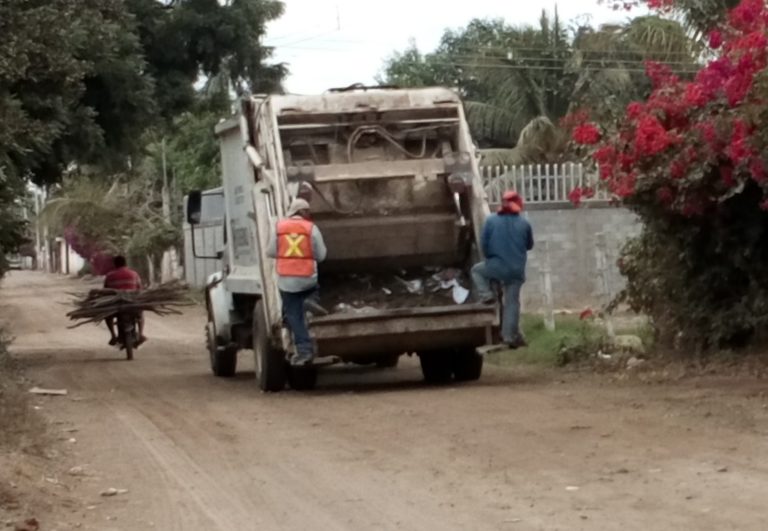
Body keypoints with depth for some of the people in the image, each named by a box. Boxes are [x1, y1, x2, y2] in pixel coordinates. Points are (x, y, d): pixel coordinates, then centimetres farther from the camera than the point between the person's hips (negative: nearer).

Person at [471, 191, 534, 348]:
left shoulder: (491, 221, -4)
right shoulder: (524, 223, -1)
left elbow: (484, 243, 1)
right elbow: (529, 245, 12)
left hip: (496, 266, -1)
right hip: (516, 269, 1)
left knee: (477, 270, 29)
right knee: (512, 302, 8)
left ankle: (486, 295, 9)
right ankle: (510, 336, 7)